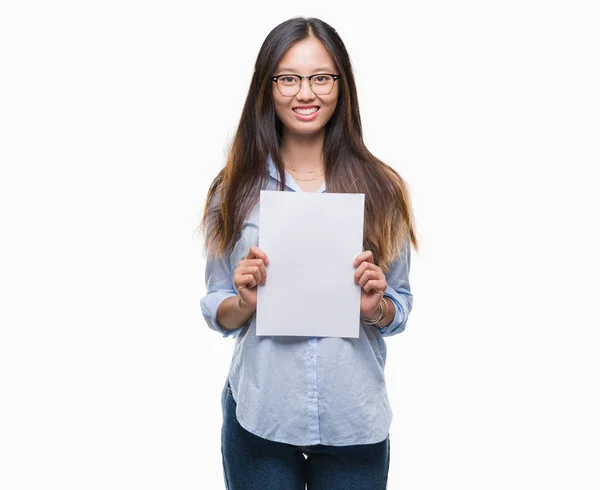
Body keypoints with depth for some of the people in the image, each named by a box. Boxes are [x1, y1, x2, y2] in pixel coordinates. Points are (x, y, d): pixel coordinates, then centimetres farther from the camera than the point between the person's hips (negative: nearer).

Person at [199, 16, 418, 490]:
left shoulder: (381, 187, -2)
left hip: (354, 424, 1)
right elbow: (216, 313, 4)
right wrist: (247, 302, -16)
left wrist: (376, 307, -15)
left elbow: (401, 308, 5)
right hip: (259, 418, 0)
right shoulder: (236, 189, -1)